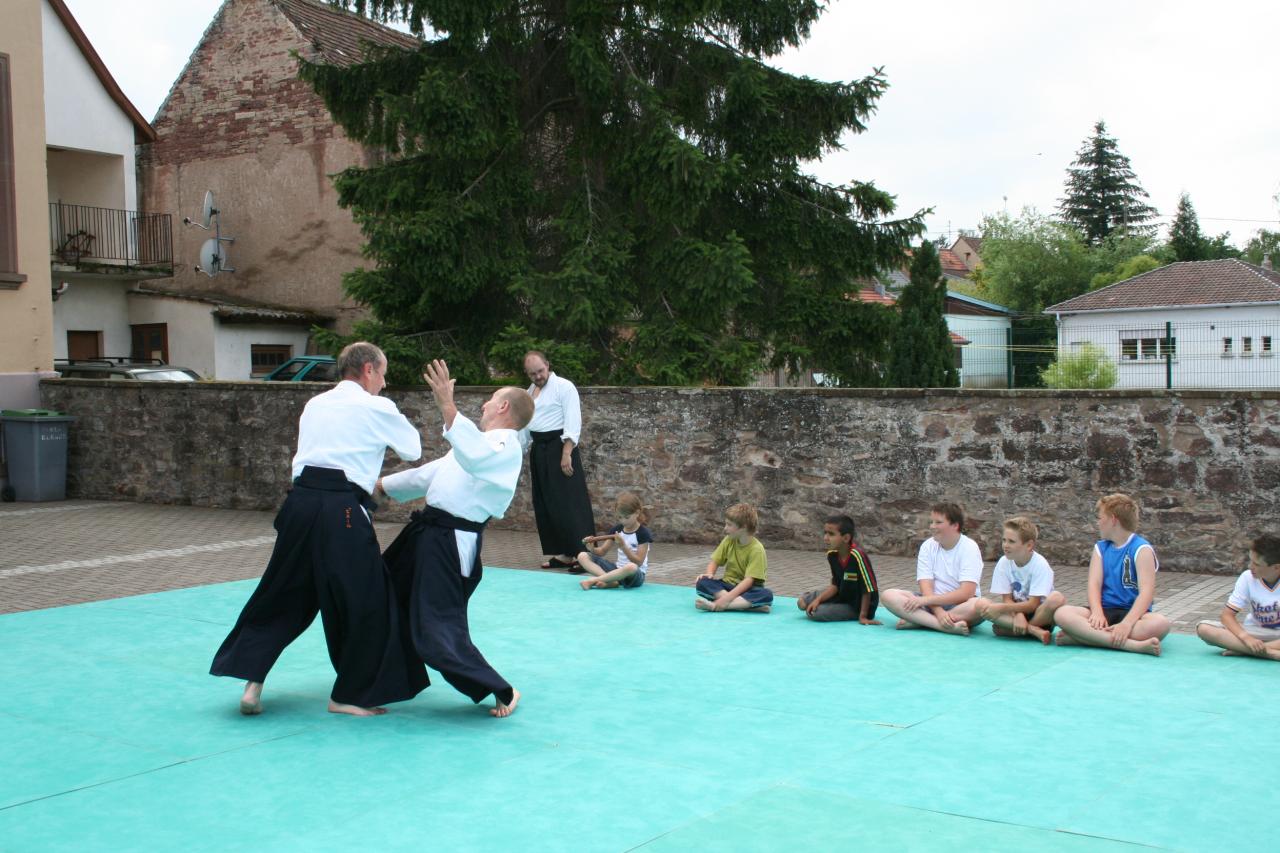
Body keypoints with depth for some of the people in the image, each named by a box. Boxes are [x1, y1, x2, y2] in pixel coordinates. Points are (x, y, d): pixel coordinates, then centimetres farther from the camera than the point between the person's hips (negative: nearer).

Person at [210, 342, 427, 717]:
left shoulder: (315, 405, 19)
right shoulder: (376, 408, 3)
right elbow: (413, 449, 15)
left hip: (301, 501, 6)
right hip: (342, 512, -6)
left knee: (281, 594, 16)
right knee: (366, 602, 6)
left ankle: (252, 681, 10)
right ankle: (350, 695, 13)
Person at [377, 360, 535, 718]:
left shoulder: (507, 447, -11)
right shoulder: (479, 443, 21)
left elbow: (473, 458, -35)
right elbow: (429, 475, 29)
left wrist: (447, 406, -41)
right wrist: (380, 484, 30)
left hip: (453, 540, -10)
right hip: (428, 528, 10)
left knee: (439, 632, -14)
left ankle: (502, 693, 2)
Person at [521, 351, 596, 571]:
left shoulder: (564, 387, -8)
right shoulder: (530, 392, 16)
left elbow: (573, 422, -15)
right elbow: (524, 424, 22)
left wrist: (566, 454, -22)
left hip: (560, 447, -8)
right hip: (539, 451, 8)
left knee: (570, 503, -11)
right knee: (545, 505, 9)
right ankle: (563, 554, 17)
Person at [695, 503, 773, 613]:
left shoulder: (756, 549, -16)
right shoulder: (729, 541, 0)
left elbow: (749, 580, -23)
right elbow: (715, 561, 7)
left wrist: (728, 597, -34)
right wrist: (709, 574, -16)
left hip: (746, 590, -4)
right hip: (728, 585, 4)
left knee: (766, 595, -36)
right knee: (703, 583, -24)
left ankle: (715, 605, -42)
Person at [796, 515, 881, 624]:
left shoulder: (857, 555, -31)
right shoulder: (832, 555, -7)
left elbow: (868, 589, -26)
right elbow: (835, 584, 1)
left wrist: (863, 616, -21)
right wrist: (818, 599, -14)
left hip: (857, 606, -7)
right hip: (842, 596, 7)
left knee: (815, 613, -20)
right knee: (803, 602, 3)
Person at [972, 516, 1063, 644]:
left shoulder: (1040, 565, -16)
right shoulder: (1003, 563, -6)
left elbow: (1033, 604, -18)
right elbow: (1007, 599, -5)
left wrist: (1000, 608, -25)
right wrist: (1018, 615, -27)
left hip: (1038, 614, -3)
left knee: (1057, 598, -35)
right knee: (981, 604, -23)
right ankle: (1033, 630, -27)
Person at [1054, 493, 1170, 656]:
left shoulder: (1141, 549, -3)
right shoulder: (1101, 548, 13)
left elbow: (1147, 592, -15)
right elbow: (1094, 583, -1)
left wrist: (1127, 623, -31)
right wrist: (1097, 612, -23)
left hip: (1133, 613, -3)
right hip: (1105, 610, 3)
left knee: (1160, 623, -36)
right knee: (1062, 614, -24)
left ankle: (1086, 636, -35)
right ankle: (1132, 645, -36)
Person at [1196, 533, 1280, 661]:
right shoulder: (1248, 577, -8)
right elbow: (1227, 615, -9)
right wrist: (1246, 637, -30)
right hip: (1255, 633, 3)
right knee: (1203, 628, -24)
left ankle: (1242, 650, -25)